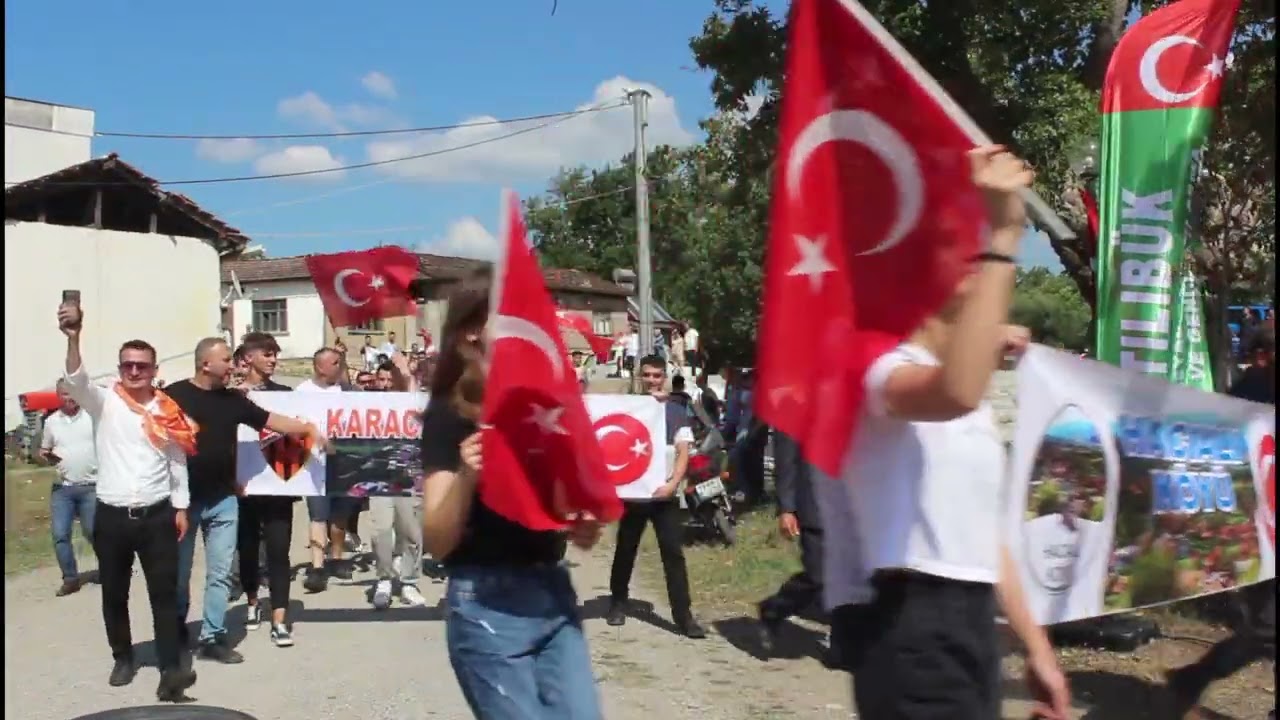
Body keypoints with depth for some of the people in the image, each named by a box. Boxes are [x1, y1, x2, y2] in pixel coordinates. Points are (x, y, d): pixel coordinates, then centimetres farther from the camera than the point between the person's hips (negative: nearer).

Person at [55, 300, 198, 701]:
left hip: (157, 515, 0)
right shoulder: (104, 403, -1)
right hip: (111, 516, 0)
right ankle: (123, 658, 31)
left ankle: (170, 671, -3)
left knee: (165, 594, -3)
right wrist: (73, 337, -39)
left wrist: (181, 508, 7)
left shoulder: (167, 411, 4)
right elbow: (76, 382, -22)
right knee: (114, 594, 12)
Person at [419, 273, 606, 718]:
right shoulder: (449, 415, -8)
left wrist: (584, 527, -3)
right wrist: (466, 477, -31)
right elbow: (436, 542, -13)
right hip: (487, 603, -6)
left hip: (555, 594, 6)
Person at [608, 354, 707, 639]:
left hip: (664, 494, -1)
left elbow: (683, 453, -3)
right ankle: (618, 602, 31)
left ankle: (683, 615, -4)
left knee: (674, 554, -5)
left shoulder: (677, 412, 4)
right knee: (625, 550, 13)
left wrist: (672, 484, -19)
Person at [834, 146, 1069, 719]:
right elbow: (955, 391, -37)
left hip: (972, 624, 10)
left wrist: (1036, 648, 22)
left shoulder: (975, 410, 19)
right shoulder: (890, 371, -11)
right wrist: (1002, 236, -32)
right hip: (915, 630, -9)